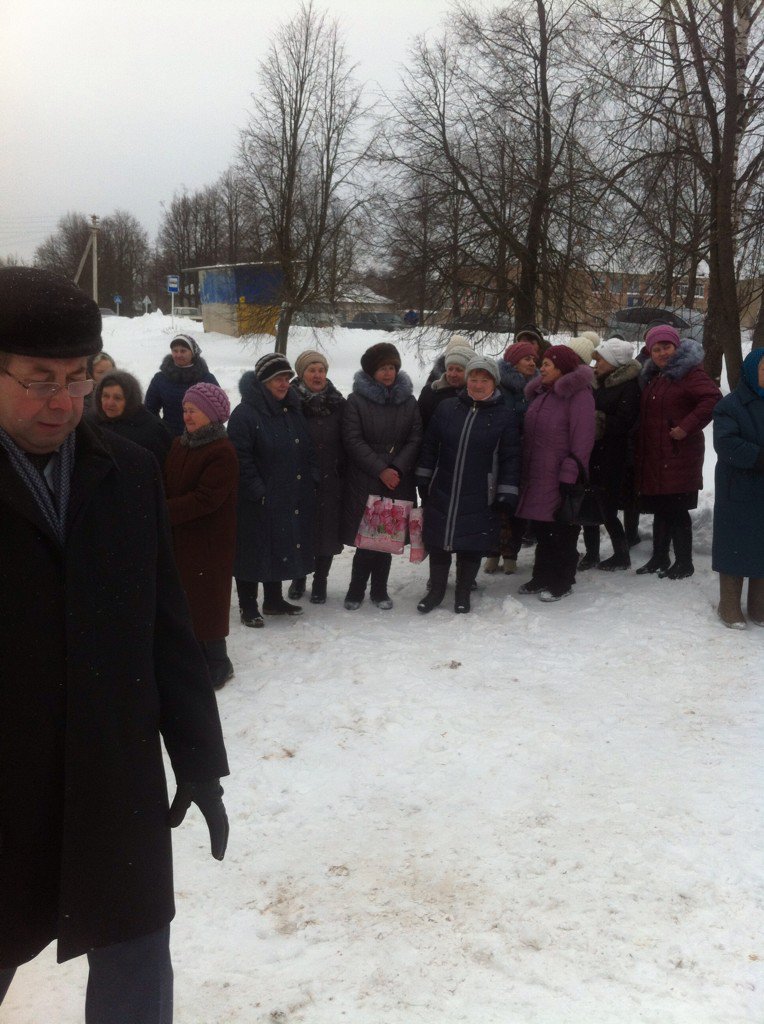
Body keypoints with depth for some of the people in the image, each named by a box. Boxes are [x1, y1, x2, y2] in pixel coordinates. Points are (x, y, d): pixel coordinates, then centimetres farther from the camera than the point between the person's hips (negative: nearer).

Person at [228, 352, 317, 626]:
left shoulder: (293, 411, 11)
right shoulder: (245, 413, -13)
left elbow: (307, 450, 17)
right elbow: (241, 459, -17)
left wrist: (312, 479, 6)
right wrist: (258, 491, -19)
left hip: (292, 499, 7)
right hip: (258, 503, -7)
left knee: (282, 547, 17)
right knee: (254, 551, 2)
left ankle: (274, 600, 32)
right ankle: (248, 607, 14)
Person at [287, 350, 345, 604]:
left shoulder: (337, 403, 3)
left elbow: (346, 442, 5)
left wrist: (344, 473, 0)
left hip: (330, 479, 2)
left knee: (327, 530, 7)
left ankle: (320, 582, 22)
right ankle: (299, 578, 28)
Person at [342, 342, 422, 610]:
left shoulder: (408, 400, 8)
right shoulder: (357, 400, -2)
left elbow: (415, 439, 4)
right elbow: (353, 440, -8)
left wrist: (397, 468, -10)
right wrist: (380, 470, -13)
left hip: (398, 481, 3)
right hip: (364, 481, -3)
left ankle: (379, 590, 21)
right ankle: (356, 590, 12)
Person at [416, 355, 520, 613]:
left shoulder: (505, 416, -3)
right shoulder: (446, 409, 3)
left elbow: (510, 457, -3)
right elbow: (429, 446, 10)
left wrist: (507, 493, -7)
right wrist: (423, 479, 9)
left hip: (480, 498, -2)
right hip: (442, 492, 2)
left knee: (472, 545, 7)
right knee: (438, 541, 10)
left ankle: (463, 593, 26)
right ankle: (436, 590, 28)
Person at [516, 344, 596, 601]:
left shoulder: (578, 394, -12)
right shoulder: (542, 393, 14)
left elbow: (582, 440, -16)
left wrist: (570, 477, -19)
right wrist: (525, 473, 16)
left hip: (559, 480, -8)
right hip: (537, 479, 8)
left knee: (562, 534, 4)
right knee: (542, 532, 16)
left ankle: (562, 583, 15)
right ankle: (542, 577, 28)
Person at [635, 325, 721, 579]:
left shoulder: (689, 372, -10)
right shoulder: (651, 376, 17)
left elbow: (712, 399, -23)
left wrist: (688, 427, -24)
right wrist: (641, 450, 15)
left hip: (679, 456, -8)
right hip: (654, 457, 8)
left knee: (676, 510, -4)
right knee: (660, 508, 15)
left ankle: (684, 563, 6)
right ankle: (659, 558, 26)